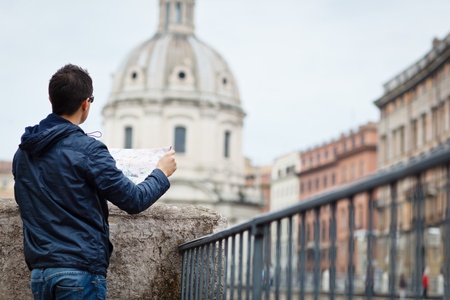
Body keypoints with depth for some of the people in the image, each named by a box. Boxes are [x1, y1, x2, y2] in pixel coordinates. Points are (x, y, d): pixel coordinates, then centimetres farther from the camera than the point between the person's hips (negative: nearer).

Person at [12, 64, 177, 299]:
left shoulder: (23, 152, 9)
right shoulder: (87, 150, -12)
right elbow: (134, 200, -9)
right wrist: (162, 173, 10)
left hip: (39, 272, 7)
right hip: (80, 270, -7)